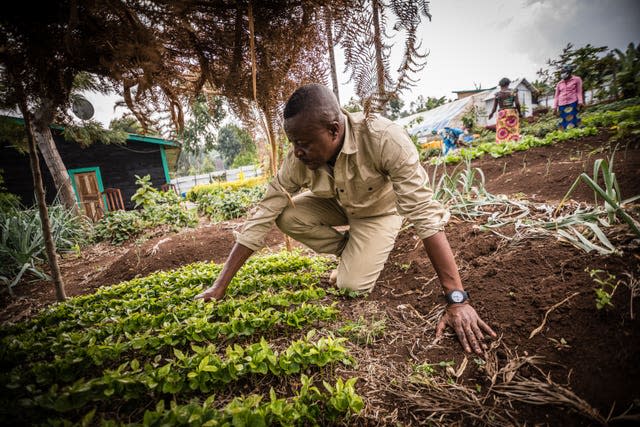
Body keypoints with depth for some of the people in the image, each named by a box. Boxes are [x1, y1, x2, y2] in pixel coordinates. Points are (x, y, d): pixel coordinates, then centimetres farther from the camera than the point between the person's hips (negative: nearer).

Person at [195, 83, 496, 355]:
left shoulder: (384, 139, -39)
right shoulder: (298, 159, -27)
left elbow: (425, 213, -39)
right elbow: (262, 217, -23)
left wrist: (457, 299, -41)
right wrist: (219, 287, -23)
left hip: (380, 210, -4)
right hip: (338, 205, 4)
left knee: (352, 285, -23)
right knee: (286, 215, -21)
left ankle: (369, 253, 12)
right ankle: (352, 253, 2)